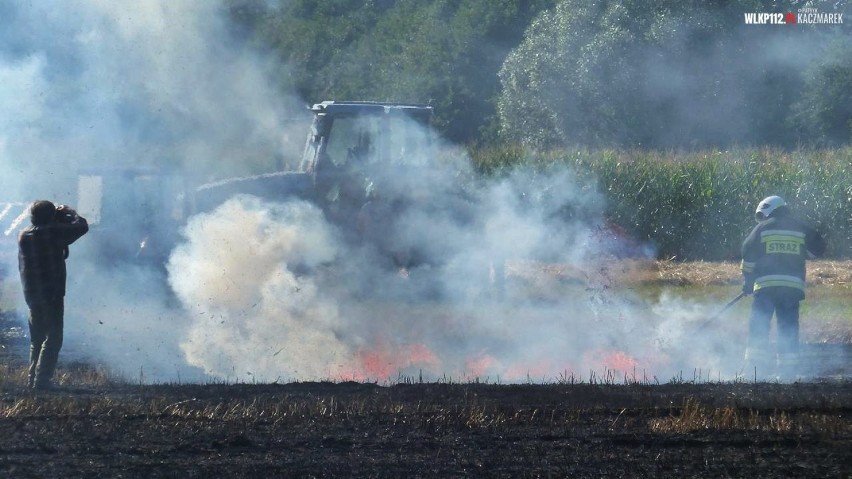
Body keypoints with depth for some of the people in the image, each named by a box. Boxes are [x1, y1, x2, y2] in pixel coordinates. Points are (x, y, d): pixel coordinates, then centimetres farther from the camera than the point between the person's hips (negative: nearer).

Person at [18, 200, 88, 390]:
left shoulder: (23, 236, 5)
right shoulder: (53, 232, -13)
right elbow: (82, 226, -6)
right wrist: (68, 213, 10)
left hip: (31, 294, 7)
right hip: (52, 294, -6)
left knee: (37, 338, 17)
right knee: (53, 338, -3)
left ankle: (33, 378, 17)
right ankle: (41, 379, -11)